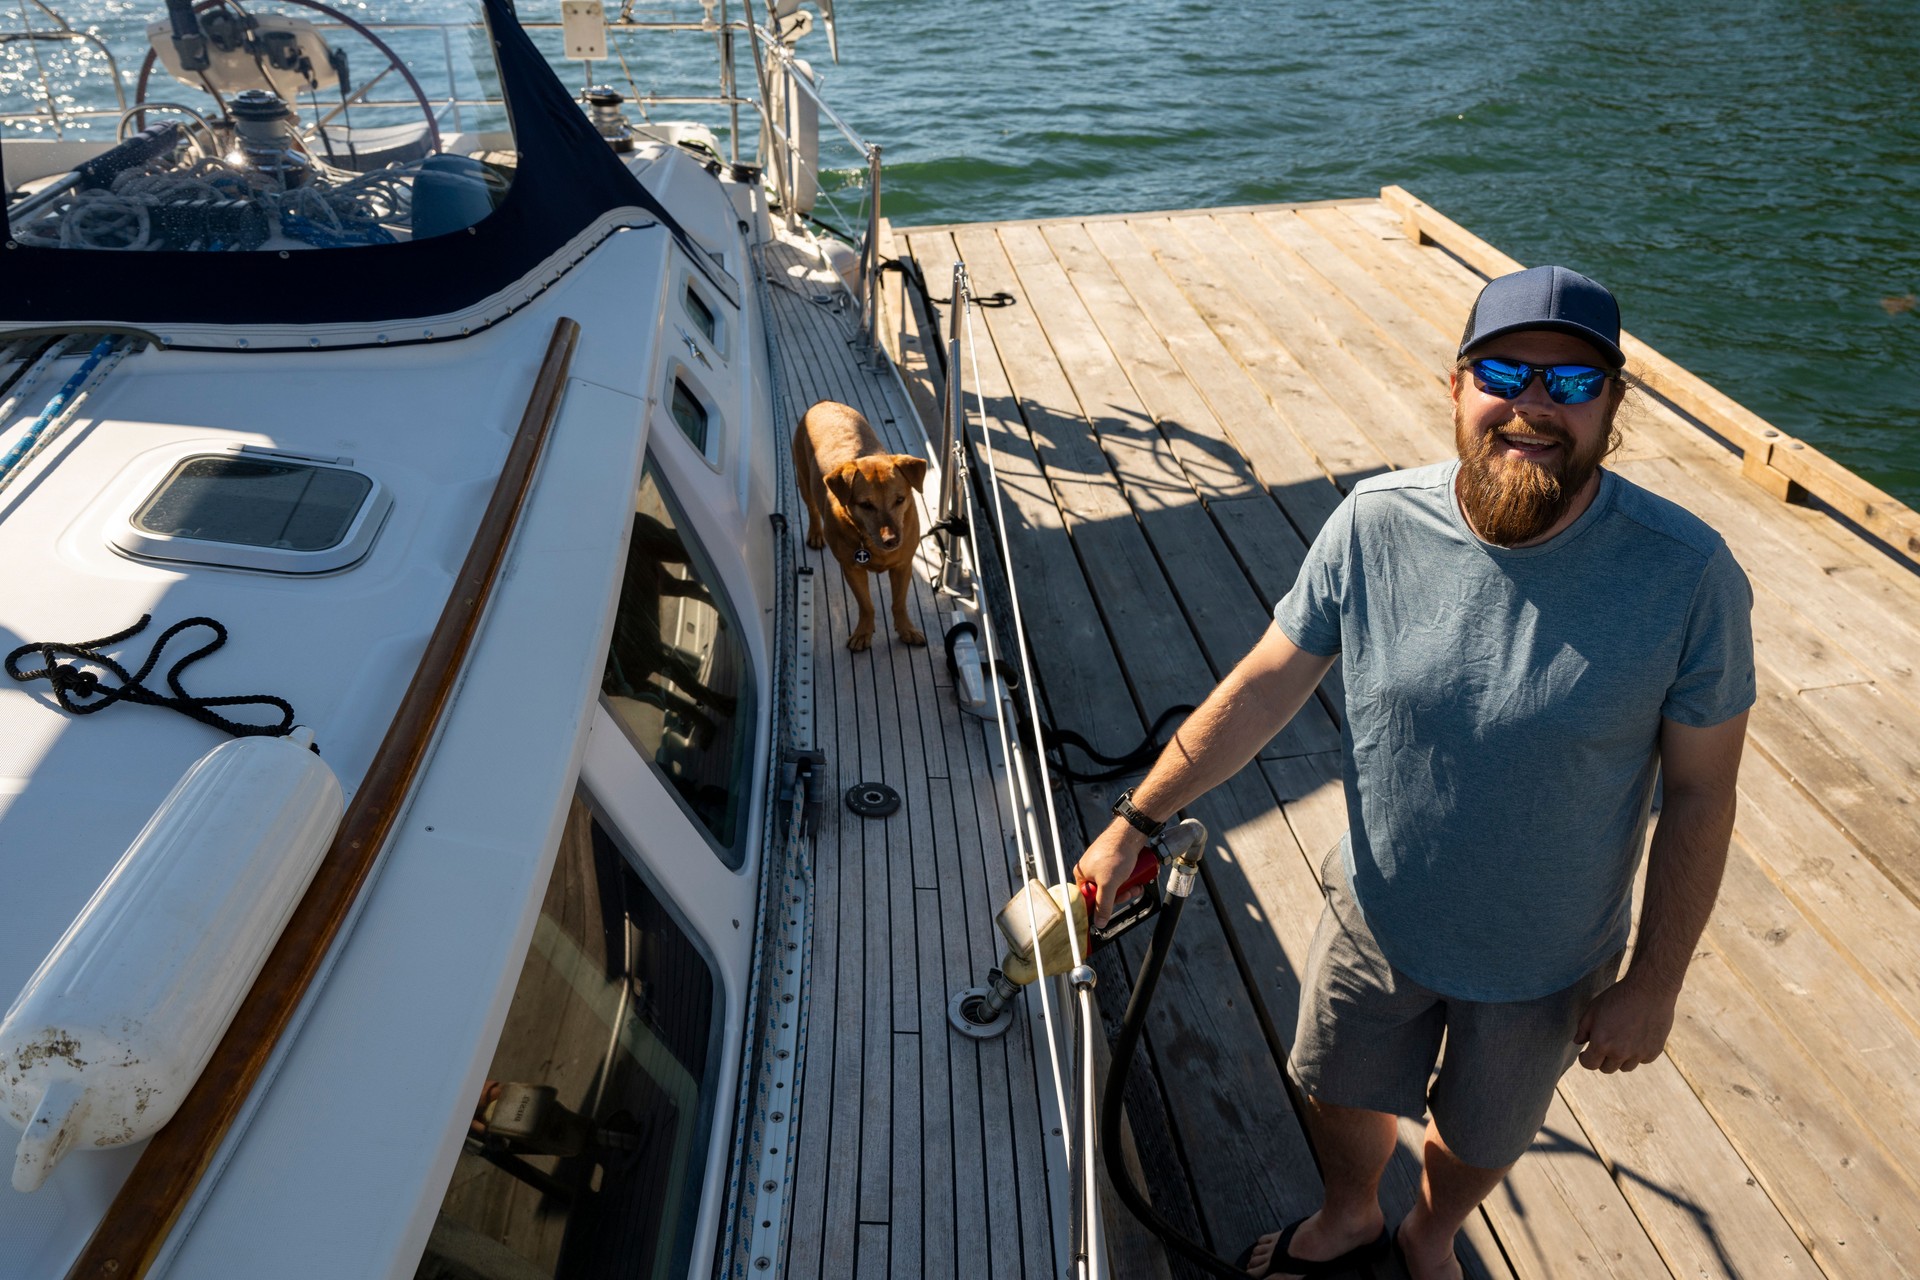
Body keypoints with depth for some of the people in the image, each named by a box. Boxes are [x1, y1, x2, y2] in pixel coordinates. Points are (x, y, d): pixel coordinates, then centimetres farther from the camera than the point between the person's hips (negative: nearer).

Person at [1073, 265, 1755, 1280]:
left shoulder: (1686, 575, -25)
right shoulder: (1375, 525, -20)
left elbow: (1699, 794, -14)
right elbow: (1263, 689, -12)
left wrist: (1655, 984, -8)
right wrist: (1133, 822, -11)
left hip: (1542, 964, -1)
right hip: (1374, 918, 2)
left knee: (1477, 1137, 26)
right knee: (1340, 1092, 26)